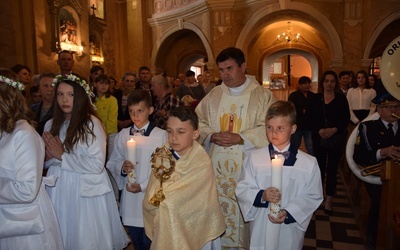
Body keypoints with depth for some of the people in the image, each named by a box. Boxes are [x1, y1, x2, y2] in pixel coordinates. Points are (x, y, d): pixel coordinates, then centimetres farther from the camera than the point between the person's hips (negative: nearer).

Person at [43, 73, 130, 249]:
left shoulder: (92, 123, -11)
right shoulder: (51, 125, 7)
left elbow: (97, 165, -18)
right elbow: (46, 162, 15)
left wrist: (62, 155, -14)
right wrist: (49, 156, -8)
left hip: (86, 190, -5)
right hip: (58, 190, 5)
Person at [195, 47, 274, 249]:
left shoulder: (262, 95, -3)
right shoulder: (214, 94, 7)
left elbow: (267, 129, -10)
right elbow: (199, 121, 9)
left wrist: (240, 138, -21)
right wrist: (212, 136, -11)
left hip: (247, 165, -3)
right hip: (217, 164, 3)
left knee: (244, 209, 5)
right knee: (218, 207, 12)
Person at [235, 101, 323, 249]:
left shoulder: (309, 163, -8)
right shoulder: (254, 158, -8)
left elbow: (313, 196, -4)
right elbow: (242, 189, -4)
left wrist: (289, 213, -16)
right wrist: (261, 195, -23)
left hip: (290, 229, 0)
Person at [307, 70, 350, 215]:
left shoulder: (341, 99, 0)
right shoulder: (316, 98, 4)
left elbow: (346, 119, -1)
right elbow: (310, 118, 2)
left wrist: (334, 129, -15)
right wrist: (319, 130, -13)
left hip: (336, 139, -1)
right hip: (319, 138, 1)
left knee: (332, 169, 3)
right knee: (319, 167, 7)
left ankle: (328, 201, 12)